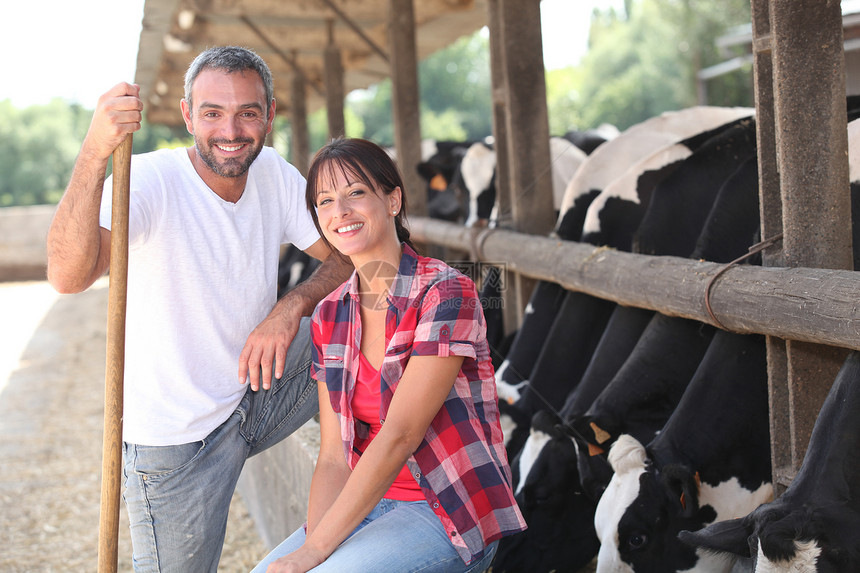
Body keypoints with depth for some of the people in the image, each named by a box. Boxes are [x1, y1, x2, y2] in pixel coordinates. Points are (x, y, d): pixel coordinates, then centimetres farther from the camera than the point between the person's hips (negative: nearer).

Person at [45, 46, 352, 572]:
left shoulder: (275, 175, -3)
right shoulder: (150, 181, -22)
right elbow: (69, 276, -38)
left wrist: (292, 308, -22)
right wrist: (94, 152, -51)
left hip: (256, 398, 5)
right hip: (175, 437, -5)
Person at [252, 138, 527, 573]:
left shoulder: (446, 293, -15)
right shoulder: (329, 316, 6)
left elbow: (399, 436, -20)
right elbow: (334, 456, 3)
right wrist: (312, 536, -16)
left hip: (452, 516, -5)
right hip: (372, 504, 6)